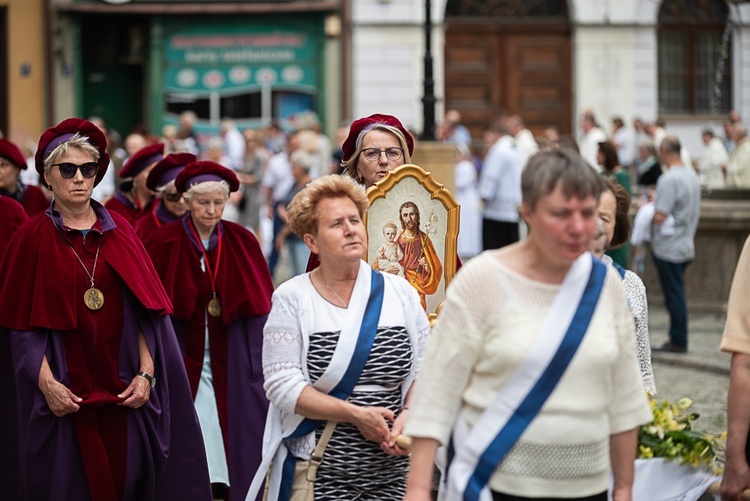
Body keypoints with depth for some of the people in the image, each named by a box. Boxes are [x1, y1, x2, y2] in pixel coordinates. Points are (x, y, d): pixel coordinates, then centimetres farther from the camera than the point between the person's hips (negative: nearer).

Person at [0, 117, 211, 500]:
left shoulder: (119, 232, 7)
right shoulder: (33, 238, 0)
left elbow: (145, 310, 3)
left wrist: (146, 373, -8)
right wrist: (47, 383, -16)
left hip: (122, 391, 2)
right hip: (64, 394, -2)